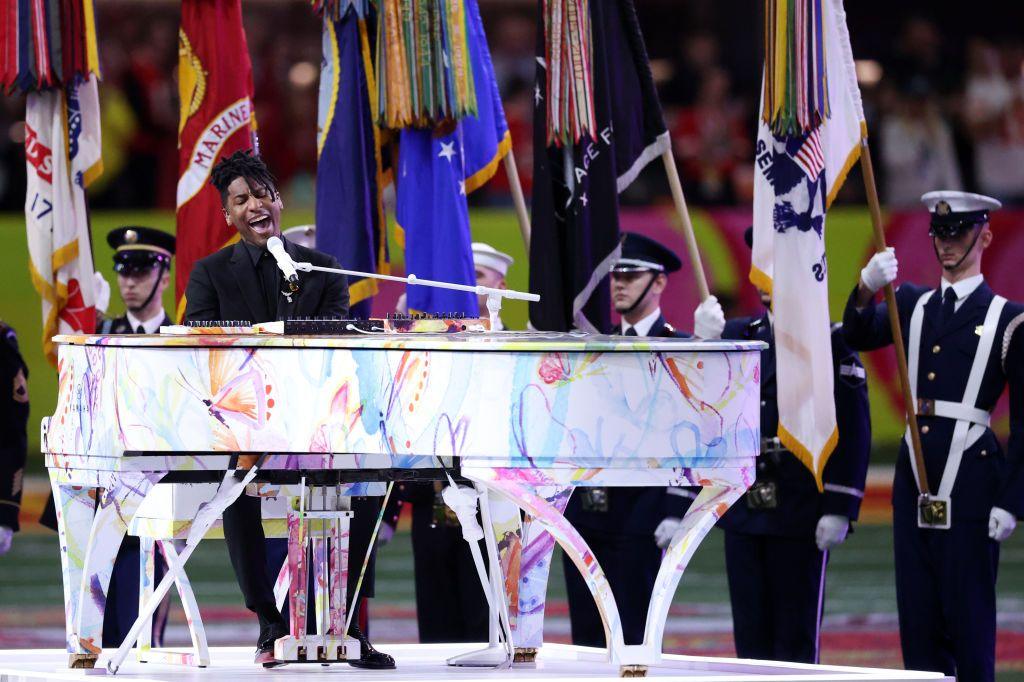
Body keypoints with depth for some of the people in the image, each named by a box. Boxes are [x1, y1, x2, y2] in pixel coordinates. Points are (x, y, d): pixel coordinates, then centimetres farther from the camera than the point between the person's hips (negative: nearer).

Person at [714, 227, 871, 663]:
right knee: (750, 635, 7)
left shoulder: (831, 344, -5)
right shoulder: (737, 336, 13)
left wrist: (838, 510, -14)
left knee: (795, 640, -2)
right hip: (744, 512, 5)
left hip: (800, 513, -5)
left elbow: (852, 434, -9)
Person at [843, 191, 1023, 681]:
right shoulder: (912, 304, 14)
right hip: (914, 476, 5)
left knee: (969, 615, -4)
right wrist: (866, 290, -24)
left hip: (971, 481, -5)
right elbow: (858, 336, -3)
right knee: (918, 617, 6)